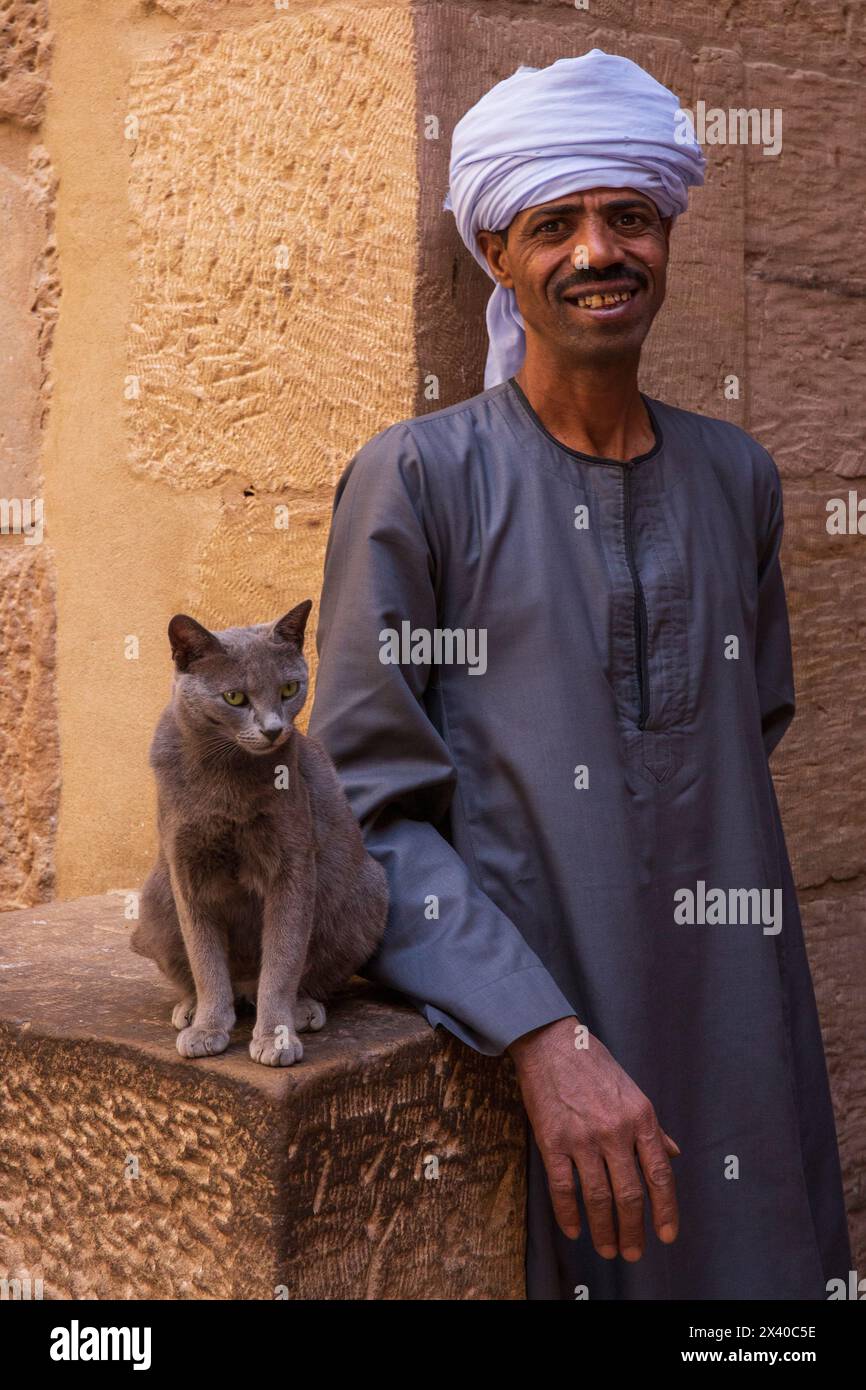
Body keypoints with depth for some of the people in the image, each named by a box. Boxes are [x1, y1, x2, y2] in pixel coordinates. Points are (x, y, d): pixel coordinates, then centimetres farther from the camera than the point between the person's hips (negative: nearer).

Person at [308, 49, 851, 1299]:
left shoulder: (736, 478, 9)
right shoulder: (419, 479, -6)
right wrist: (544, 1039, -20)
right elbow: (366, 808, -11)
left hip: (736, 1053, 5)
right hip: (505, 1044, -4)